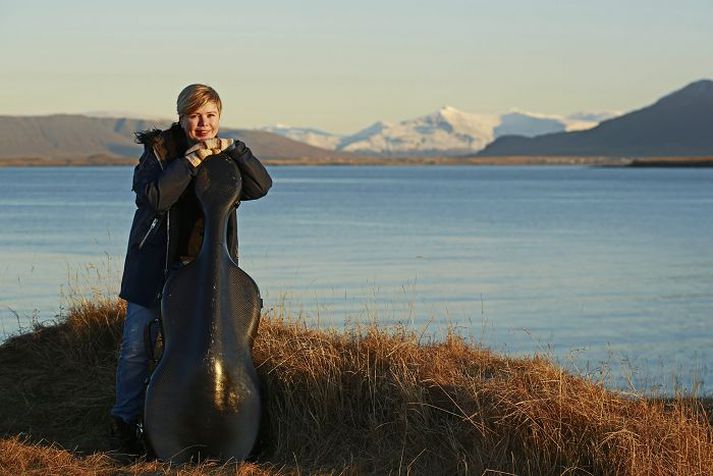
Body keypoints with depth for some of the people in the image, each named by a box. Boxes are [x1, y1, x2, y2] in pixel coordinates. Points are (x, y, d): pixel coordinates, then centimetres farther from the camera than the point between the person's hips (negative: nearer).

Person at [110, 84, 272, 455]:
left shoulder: (224, 156, 4)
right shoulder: (158, 150, -7)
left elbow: (260, 186, -11)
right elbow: (155, 198, -23)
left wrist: (231, 149, -21)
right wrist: (191, 160, -26)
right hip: (154, 265, -3)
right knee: (137, 345, 0)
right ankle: (126, 421, 13)